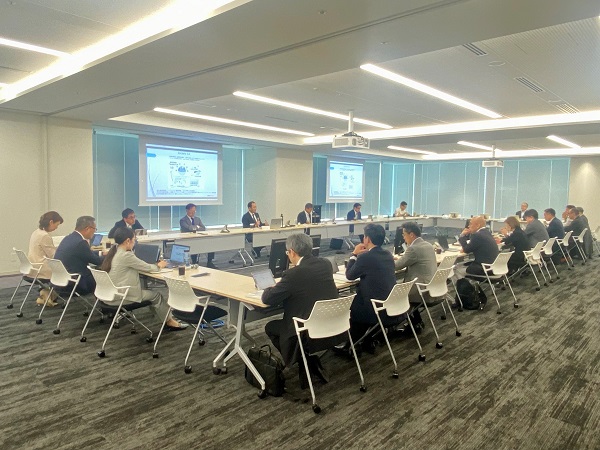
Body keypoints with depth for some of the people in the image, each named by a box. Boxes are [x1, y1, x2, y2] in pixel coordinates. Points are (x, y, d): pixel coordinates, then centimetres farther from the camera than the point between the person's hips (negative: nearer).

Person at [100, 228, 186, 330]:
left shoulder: (114, 252, 6)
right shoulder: (126, 256, -21)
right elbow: (147, 268, -11)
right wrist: (159, 266, 8)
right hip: (119, 297, -9)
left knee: (150, 292, 16)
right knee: (156, 295, 6)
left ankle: (168, 319, 21)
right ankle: (169, 322, 21)